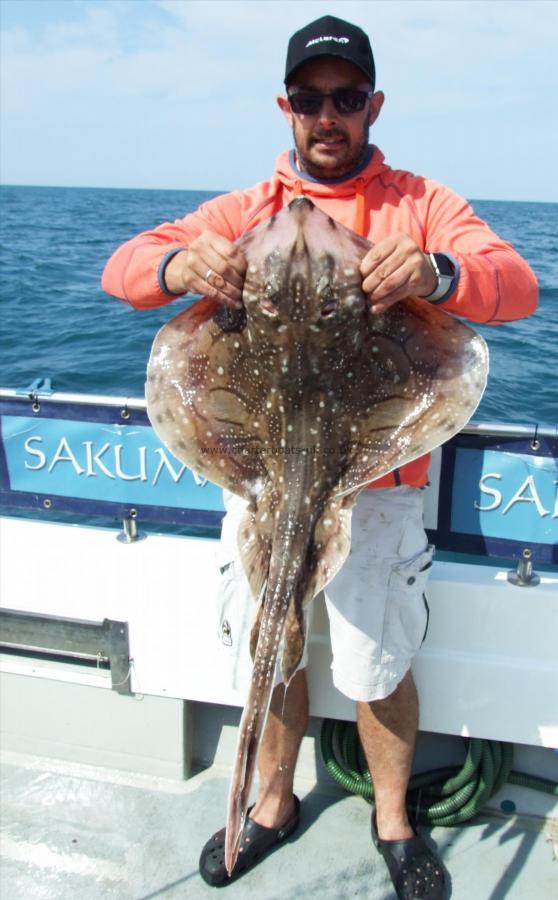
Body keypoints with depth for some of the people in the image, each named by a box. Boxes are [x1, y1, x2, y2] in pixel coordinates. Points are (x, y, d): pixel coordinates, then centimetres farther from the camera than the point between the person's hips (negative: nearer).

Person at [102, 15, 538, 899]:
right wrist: (180, 266, -25)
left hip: (376, 480, -2)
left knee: (379, 666, 8)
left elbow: (518, 286, -11)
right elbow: (121, 268, 0)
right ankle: (274, 802, 42)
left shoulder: (422, 203, 3)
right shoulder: (246, 210, 8)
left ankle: (392, 819, 37)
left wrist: (436, 273, -34)